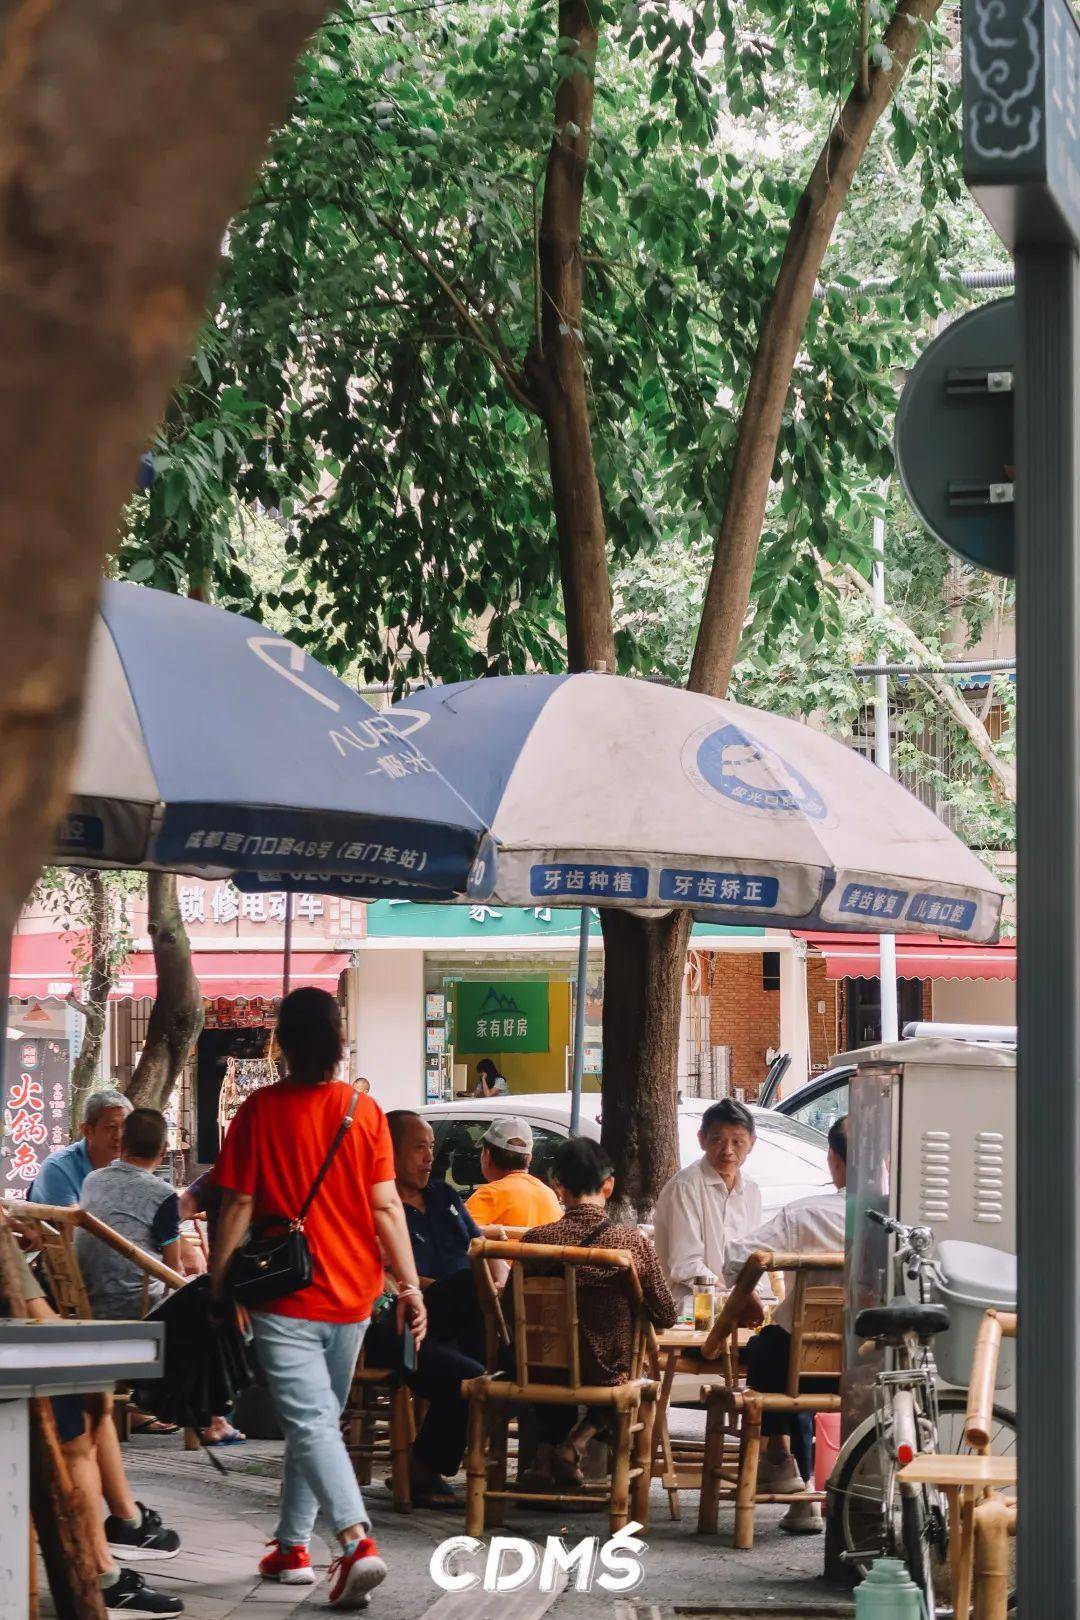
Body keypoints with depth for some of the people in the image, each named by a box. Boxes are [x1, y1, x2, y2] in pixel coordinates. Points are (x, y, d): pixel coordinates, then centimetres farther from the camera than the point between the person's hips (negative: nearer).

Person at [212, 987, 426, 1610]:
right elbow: (386, 1205, -4)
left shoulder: (261, 1110, -7)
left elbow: (238, 1205, -7)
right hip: (351, 1296, 4)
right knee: (319, 1419, 18)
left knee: (311, 1424, -9)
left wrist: (219, 1281, 2)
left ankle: (358, 1540, -27)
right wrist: (410, 1284, -1)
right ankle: (292, 1545, 26)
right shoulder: (364, 1110, -1)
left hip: (285, 1298, -4)